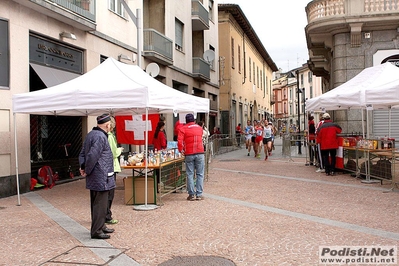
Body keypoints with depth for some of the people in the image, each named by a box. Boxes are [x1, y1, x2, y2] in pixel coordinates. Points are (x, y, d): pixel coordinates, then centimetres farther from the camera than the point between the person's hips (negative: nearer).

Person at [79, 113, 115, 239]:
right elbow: (92, 156, -25)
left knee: (96, 203, 18)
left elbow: (82, 153, 17)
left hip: (94, 179, 10)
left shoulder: (91, 134, 14)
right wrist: (87, 171, -14)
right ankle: (96, 231, 4)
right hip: (101, 177, -10)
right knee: (100, 204, -3)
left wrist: (83, 166, 5)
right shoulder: (100, 137, -19)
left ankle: (100, 226, 31)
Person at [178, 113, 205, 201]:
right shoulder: (199, 128, 12)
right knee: (200, 174, 6)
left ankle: (192, 194, 6)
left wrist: (181, 150, 3)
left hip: (189, 154, -2)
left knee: (190, 175, 5)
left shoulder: (183, 129, 1)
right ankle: (199, 194, 5)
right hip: (200, 153, 2)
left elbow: (179, 141, -11)